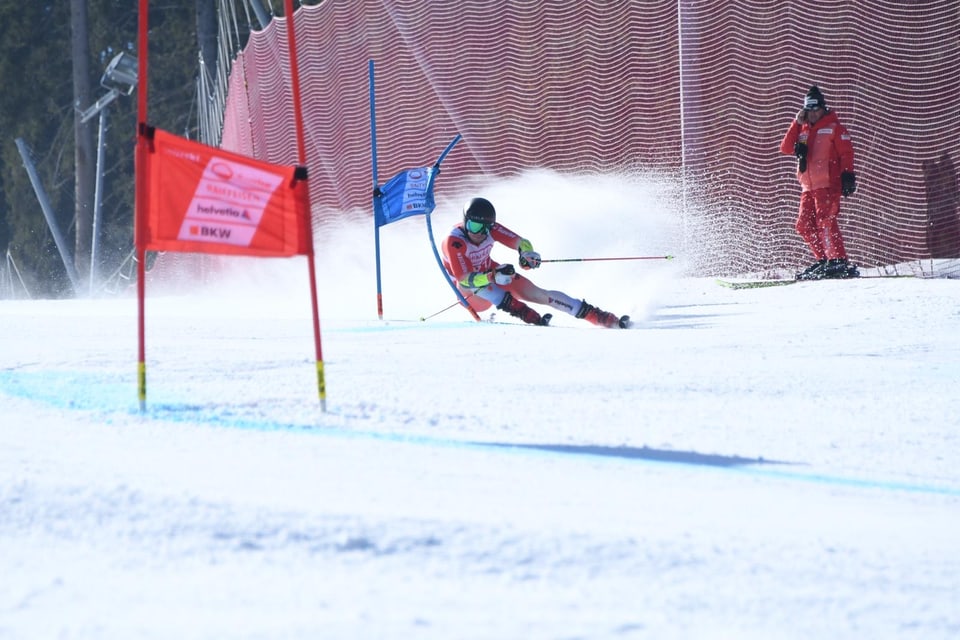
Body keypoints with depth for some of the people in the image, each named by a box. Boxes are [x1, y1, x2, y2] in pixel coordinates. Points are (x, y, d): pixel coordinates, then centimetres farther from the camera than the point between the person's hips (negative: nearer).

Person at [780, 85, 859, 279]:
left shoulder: (833, 127, 1)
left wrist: (848, 176, -14)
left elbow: (846, 152, -4)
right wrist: (797, 124, 2)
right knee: (804, 225, 5)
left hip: (828, 184, -7)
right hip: (809, 187, 7)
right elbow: (786, 148, 8)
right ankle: (824, 260, 11)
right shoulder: (802, 130, 19)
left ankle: (839, 262, -24)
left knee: (825, 220, -19)